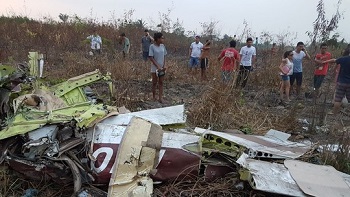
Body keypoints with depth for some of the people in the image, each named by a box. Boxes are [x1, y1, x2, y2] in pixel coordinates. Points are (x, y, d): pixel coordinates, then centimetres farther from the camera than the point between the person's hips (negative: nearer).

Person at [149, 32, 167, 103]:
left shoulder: (162, 46, 3)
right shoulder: (152, 46, -12)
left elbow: (164, 56, 7)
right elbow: (151, 58, -14)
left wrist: (164, 66, -6)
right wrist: (158, 66, -18)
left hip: (162, 68, 5)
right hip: (155, 68, -4)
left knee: (161, 83, 6)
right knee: (154, 83, 6)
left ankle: (160, 98, 10)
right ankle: (154, 97, 19)